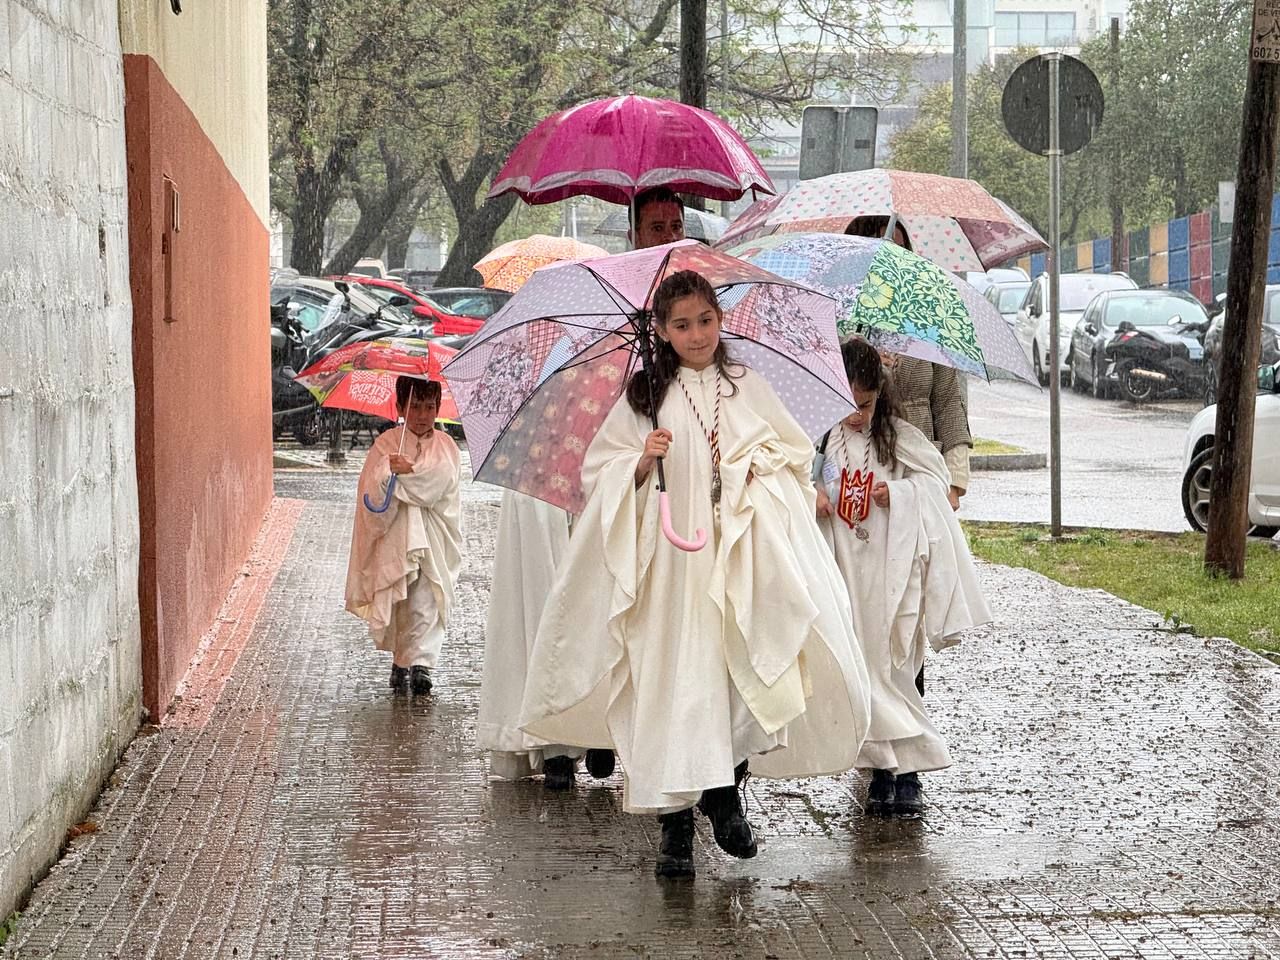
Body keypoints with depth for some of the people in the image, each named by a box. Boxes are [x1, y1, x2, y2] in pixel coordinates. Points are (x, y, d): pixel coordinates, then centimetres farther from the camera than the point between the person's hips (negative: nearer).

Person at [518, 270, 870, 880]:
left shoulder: (748, 387, 11)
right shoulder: (644, 397, 6)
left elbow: (795, 455, 17)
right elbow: (599, 472, 6)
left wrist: (760, 468, -3)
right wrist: (642, 463, -12)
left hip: (742, 559, 2)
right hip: (671, 562, -1)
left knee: (740, 673, -5)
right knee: (674, 680, -6)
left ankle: (725, 793, 17)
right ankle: (675, 823, 0)